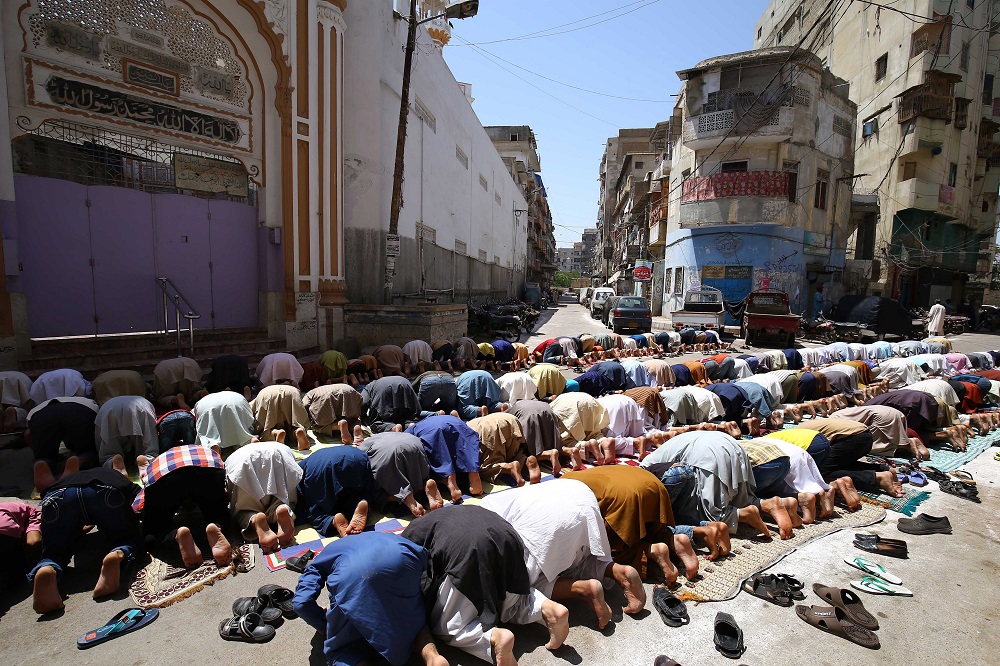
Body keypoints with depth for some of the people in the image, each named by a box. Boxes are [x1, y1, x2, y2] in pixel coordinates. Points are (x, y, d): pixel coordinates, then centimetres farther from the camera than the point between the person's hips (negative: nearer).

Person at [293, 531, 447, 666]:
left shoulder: (319, 561, 38)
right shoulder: (380, 537, 46)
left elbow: (301, 603, 20)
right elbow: (421, 553, 34)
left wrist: (324, 627, 38)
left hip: (353, 576, -3)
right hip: (401, 559, 3)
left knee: (342, 650, 19)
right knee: (413, 622, 30)